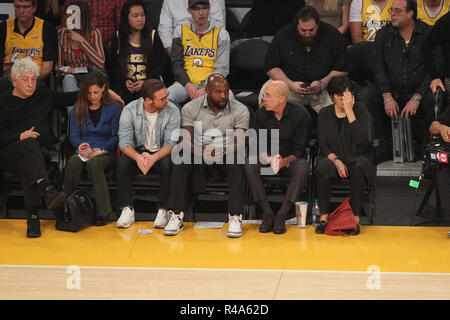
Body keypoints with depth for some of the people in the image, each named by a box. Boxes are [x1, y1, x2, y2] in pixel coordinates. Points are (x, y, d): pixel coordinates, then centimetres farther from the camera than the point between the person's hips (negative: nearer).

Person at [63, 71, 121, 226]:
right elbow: (73, 135, 12)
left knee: (93, 163, -38)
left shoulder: (113, 109, 10)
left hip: (106, 154, -2)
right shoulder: (77, 110, 17)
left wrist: (101, 149, -13)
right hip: (83, 153, 2)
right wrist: (80, 145, -12)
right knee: (73, 162, -35)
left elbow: (116, 136, 4)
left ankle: (103, 212, -37)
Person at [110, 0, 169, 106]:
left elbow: (163, 63, 4)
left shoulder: (153, 36, 7)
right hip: (124, 83, 1)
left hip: (148, 82, -1)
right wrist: (125, 81, -8)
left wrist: (145, 81, -9)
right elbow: (113, 64, 11)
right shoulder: (118, 37, 10)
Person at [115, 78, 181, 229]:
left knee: (167, 164, -34)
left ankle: (163, 210, -24)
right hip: (138, 152, 1)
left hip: (161, 153, -1)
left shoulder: (172, 111, -12)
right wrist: (138, 157, -38)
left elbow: (171, 143, -17)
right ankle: (127, 209, -21)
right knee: (122, 162, -30)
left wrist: (154, 158, -37)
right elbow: (124, 141, -15)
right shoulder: (130, 110, -10)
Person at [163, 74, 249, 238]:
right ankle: (176, 216, -28)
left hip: (227, 156, -1)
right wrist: (202, 151, -31)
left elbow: (239, 144, -12)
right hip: (199, 157, 1)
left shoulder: (240, 110, -5)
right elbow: (186, 143, -10)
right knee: (180, 162, -29)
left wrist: (222, 151, -33)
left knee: (237, 163, -34)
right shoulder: (190, 109, -3)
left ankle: (235, 218, -37)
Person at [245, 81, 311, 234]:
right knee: (250, 167, -28)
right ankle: (267, 213, -28)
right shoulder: (261, 114, -2)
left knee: (302, 168, -36)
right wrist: (266, 157, -23)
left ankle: (281, 216, -34)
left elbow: (299, 149, -10)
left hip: (291, 160, -2)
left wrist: (286, 161, -30)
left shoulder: (300, 116, -10)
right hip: (270, 160, 2)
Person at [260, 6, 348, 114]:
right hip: (288, 82, 0)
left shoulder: (333, 35, -3)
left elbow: (342, 70, -1)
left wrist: (323, 84, -19)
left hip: (324, 88, 0)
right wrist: (290, 84, -17)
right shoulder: (283, 35, -2)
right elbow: (271, 67, -1)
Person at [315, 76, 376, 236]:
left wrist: (349, 111, -21)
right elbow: (323, 145, 3)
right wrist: (336, 161, -17)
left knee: (357, 168, -37)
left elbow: (362, 141, -21)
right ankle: (324, 217, -24)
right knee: (323, 167, -33)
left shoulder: (361, 111, -5)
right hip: (333, 157, 2)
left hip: (358, 158, -2)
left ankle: (355, 218, -29)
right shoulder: (324, 114, 4)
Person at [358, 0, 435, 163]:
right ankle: (385, 145, -16)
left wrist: (416, 98, -19)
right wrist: (387, 97, -14)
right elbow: (378, 67, 0)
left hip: (418, 91, -2)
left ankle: (422, 145, -13)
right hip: (391, 91, 3)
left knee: (435, 99, -34)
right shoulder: (383, 34, 6)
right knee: (364, 95, -24)